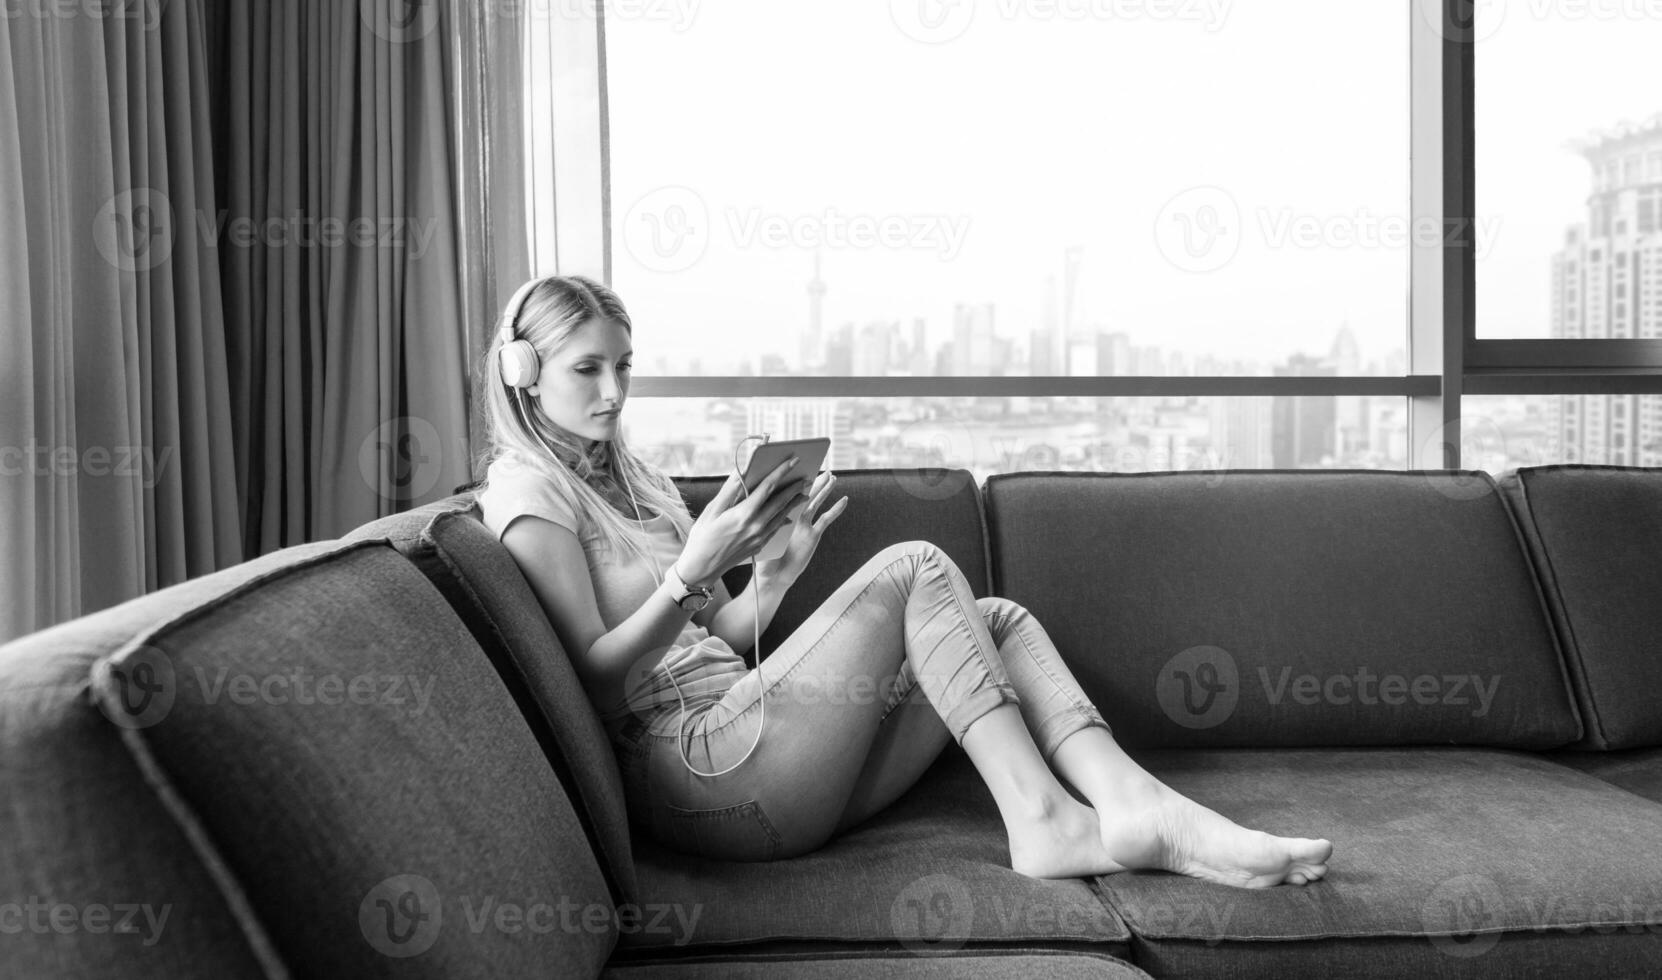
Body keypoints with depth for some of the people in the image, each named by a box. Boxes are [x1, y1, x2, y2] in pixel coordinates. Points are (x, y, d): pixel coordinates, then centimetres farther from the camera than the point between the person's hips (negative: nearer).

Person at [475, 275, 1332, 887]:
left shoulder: (636, 480, 24)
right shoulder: (527, 486, -2)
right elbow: (595, 682, -12)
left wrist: (777, 574, -1)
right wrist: (693, 570, -23)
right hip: (706, 780, -8)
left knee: (995, 618, -1)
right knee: (914, 568, -17)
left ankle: (1133, 808, -21)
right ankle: (1039, 817, -22)